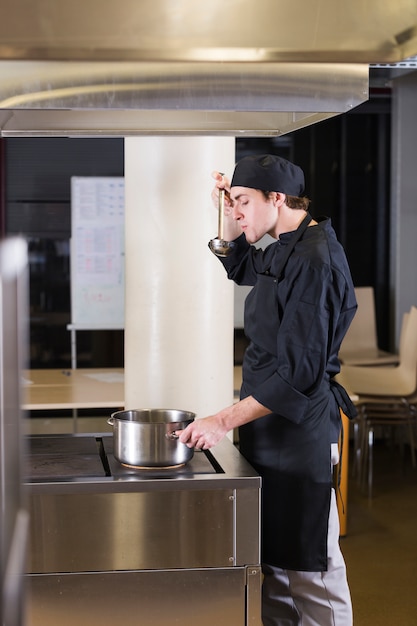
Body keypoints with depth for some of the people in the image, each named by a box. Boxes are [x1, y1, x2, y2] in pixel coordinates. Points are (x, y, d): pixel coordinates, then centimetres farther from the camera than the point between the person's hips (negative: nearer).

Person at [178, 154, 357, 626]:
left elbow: (300, 372, -24)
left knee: (309, 569, -1)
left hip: (298, 431, -10)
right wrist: (229, 214, 14)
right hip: (269, 427, 10)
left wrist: (225, 420, -24)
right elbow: (240, 266, 33)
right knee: (274, 557, 17)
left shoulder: (313, 260, -20)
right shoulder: (285, 250, 10)